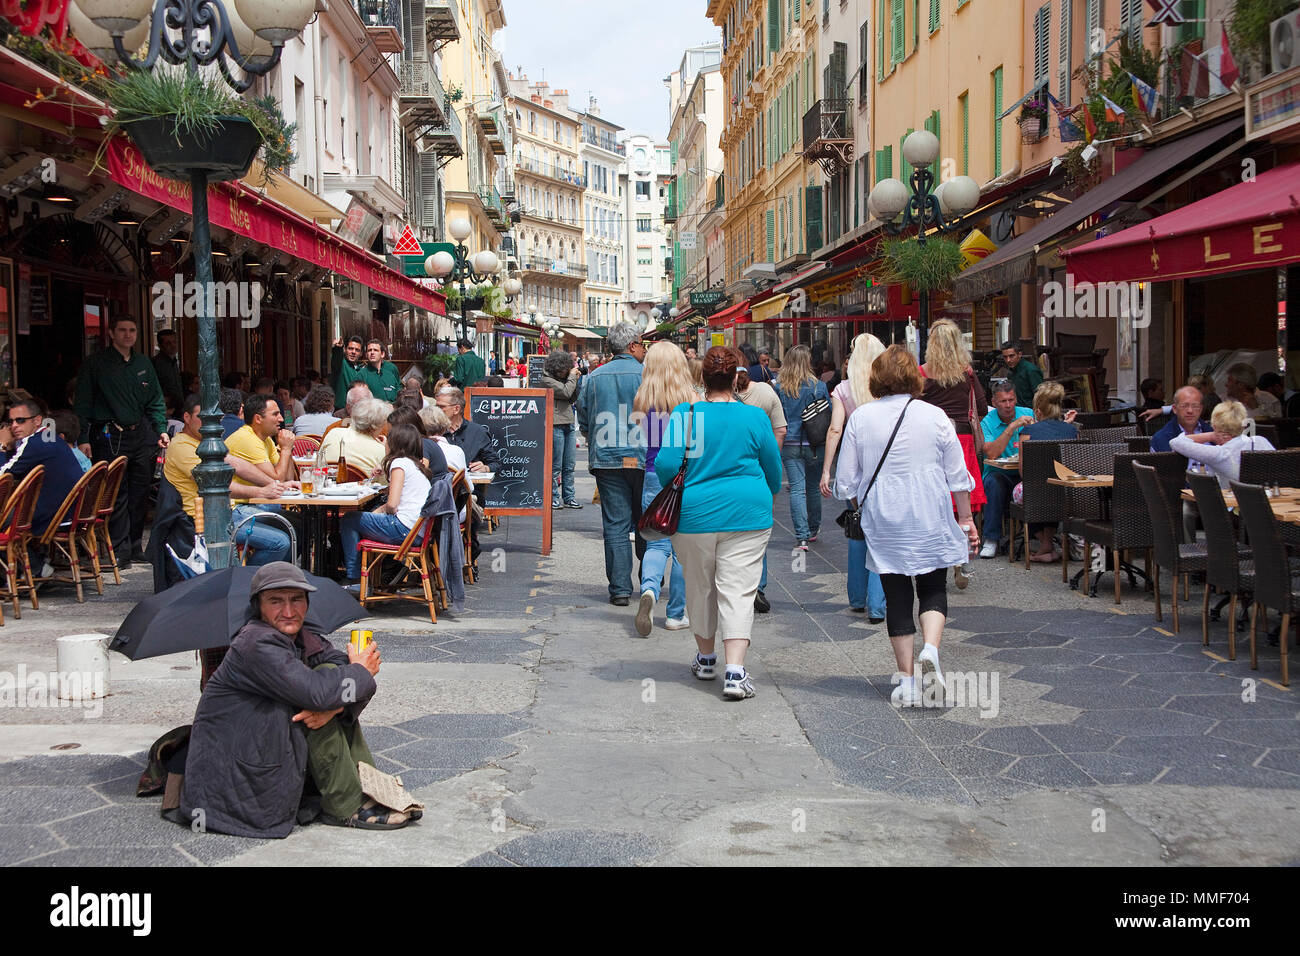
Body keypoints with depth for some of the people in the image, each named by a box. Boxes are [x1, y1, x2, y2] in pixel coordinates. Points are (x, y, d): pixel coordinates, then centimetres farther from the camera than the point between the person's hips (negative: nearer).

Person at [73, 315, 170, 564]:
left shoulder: (144, 364, 15)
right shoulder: (97, 363, -1)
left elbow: (156, 401, 20)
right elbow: (83, 404, -3)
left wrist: (161, 429, 7)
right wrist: (83, 439, -11)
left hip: (142, 434, 5)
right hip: (110, 438, -5)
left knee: (141, 492, 6)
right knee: (116, 493, -5)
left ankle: (135, 547, 15)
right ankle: (120, 550, -1)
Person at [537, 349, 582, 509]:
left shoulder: (564, 378, 16)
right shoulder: (546, 380, -8)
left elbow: (572, 399, 20)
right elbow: (566, 392, -18)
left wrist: (576, 380, 9)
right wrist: (572, 377, -3)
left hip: (569, 424, 8)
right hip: (555, 425, -7)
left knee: (569, 465, 9)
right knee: (556, 466, -3)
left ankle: (569, 497, 15)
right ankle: (553, 498, 5)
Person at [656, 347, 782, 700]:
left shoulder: (685, 414, -6)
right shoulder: (756, 418, -3)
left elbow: (665, 463, -13)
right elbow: (774, 472, 6)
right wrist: (763, 495, 27)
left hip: (694, 515, 1)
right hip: (746, 514, -1)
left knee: (700, 588, 18)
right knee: (738, 591, -2)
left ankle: (706, 658, 34)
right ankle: (735, 672, -14)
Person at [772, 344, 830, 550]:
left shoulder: (777, 386, -5)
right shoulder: (818, 386, -5)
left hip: (789, 445, 0)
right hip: (814, 445, 0)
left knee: (797, 489, -1)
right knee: (813, 487, 16)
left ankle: (802, 537, -8)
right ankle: (814, 529, 31)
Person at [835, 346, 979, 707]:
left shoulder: (860, 418, -3)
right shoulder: (934, 416, -3)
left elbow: (846, 481, 1)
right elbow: (958, 476, 2)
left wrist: (859, 503, 21)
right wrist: (966, 519, 13)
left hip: (883, 523, 0)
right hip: (930, 519, 0)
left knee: (897, 596, 7)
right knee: (933, 588, 14)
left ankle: (907, 682, 7)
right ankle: (930, 650, -12)